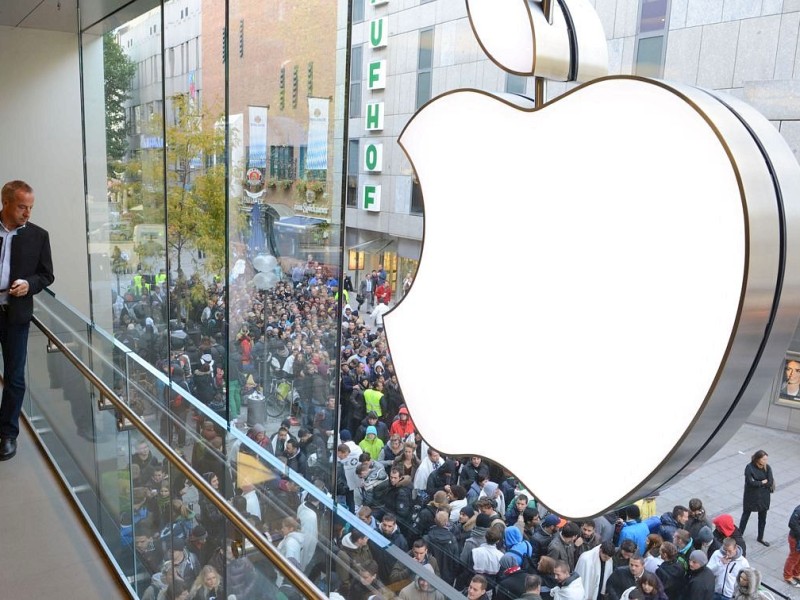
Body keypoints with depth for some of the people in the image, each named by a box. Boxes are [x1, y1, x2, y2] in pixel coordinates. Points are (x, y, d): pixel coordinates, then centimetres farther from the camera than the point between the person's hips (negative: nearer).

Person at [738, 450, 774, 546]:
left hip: (763, 497, 3)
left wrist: (757, 483, -19)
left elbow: (770, 483, -16)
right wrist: (763, 482, -15)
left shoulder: (767, 468, -10)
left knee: (762, 518, 17)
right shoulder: (749, 467, -20)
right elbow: (750, 482, -24)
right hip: (750, 497, -3)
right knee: (745, 515, 14)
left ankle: (760, 537, 37)